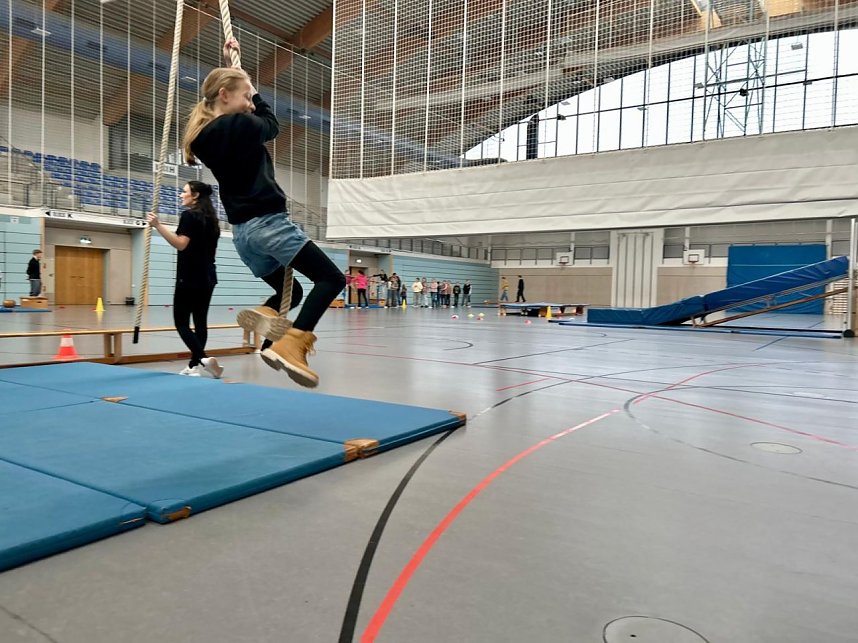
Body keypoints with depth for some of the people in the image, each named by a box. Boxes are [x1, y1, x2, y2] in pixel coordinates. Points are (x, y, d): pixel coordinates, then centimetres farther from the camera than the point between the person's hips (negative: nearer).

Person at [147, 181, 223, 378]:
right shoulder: (211, 219, 15)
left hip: (189, 278, -8)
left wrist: (158, 225, -20)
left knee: (181, 322, -4)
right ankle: (194, 365, 11)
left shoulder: (189, 215, -8)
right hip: (208, 278, 8)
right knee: (201, 322, 8)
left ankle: (203, 359, -20)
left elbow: (181, 244, -19)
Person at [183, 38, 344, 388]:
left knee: (290, 291, 22)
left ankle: (264, 313, -12)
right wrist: (252, 93, 21)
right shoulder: (240, 125, -12)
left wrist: (229, 64, 30)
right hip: (267, 222, -9)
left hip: (241, 230, 9)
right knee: (331, 278, -6)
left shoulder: (202, 135, 11)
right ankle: (290, 345, -23)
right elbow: (272, 124, 9)